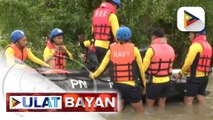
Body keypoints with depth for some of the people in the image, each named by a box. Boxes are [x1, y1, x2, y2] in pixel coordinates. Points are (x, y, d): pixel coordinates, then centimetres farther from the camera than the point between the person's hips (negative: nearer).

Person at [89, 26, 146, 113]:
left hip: (117, 85, 3)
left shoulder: (111, 50, 3)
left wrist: (93, 75, 21)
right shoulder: (133, 49, -2)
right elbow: (141, 68, 3)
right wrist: (144, 82, 16)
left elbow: (101, 68, 2)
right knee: (140, 112, 12)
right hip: (130, 86, -2)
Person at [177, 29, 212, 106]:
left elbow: (188, 62, -17)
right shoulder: (208, 45, 15)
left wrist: (181, 73, -3)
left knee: (188, 101, -4)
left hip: (194, 77, -9)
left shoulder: (196, 45, -14)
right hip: (204, 77, 9)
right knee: (201, 101, 10)